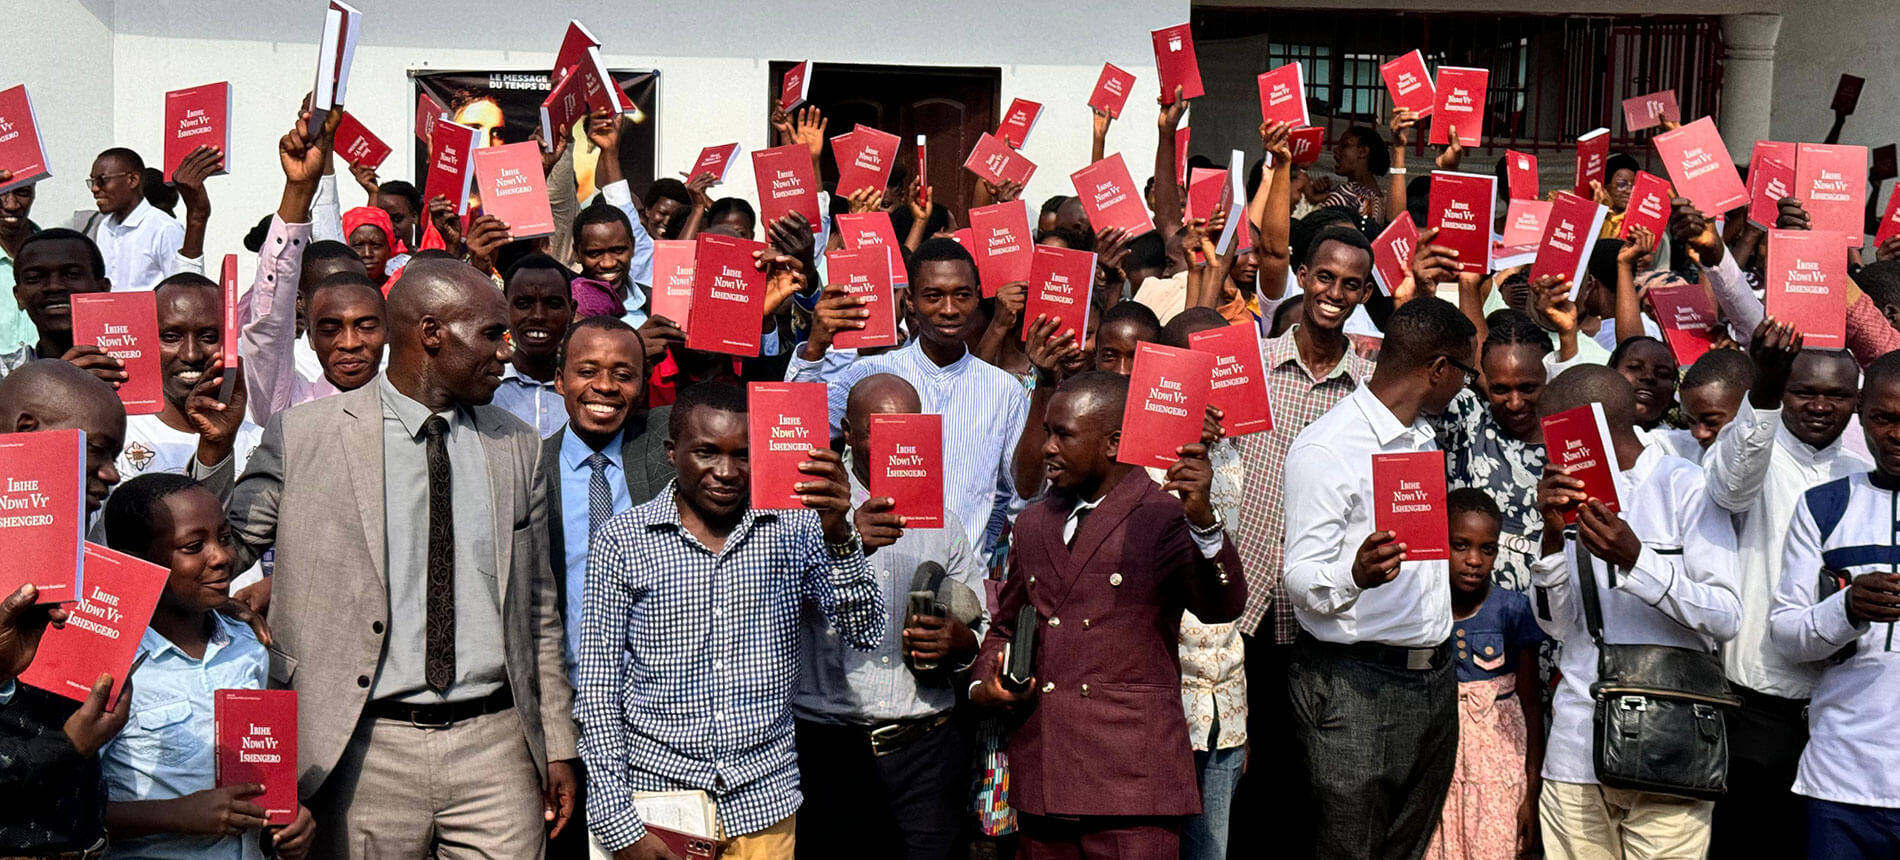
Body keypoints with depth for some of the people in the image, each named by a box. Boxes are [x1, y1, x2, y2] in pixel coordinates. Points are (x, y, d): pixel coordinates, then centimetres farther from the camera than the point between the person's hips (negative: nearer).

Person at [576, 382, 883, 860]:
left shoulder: (794, 528, -1)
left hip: (763, 802, 2)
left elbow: (865, 634, -8)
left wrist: (839, 534, -23)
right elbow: (598, 691, -3)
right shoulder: (621, 540, -5)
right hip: (657, 798, -1)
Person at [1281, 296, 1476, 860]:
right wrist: (1355, 575, -36)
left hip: (1435, 680, 8)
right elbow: (1301, 578, -16)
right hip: (1354, 684, -8)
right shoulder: (1323, 448, -12)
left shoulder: (1426, 437, 17)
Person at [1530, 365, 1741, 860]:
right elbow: (1557, 624, 9)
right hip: (1576, 743, 4)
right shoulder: (1572, 494, 13)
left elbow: (1726, 619, -8)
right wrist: (1554, 535, -4)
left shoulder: (1685, 486, -1)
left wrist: (1634, 560, -20)